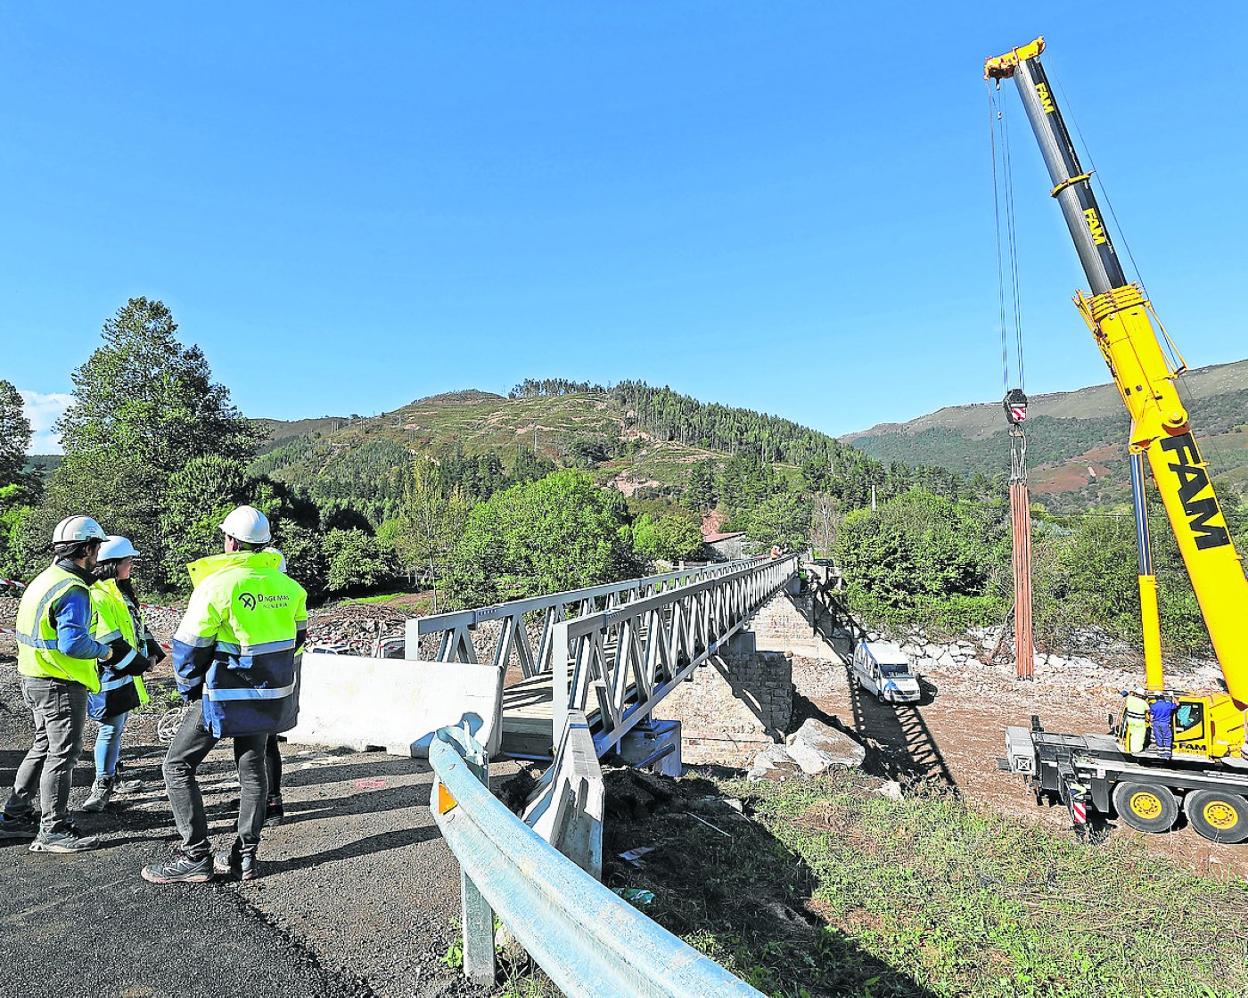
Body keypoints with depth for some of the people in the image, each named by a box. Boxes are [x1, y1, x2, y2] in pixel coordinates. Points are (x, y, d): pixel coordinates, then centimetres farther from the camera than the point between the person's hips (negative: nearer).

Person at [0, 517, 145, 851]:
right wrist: (107, 652, -15)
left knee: (43, 747, 22)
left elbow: (48, 632, 16)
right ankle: (53, 831, 10)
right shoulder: (73, 590, -22)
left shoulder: (46, 578, 11)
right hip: (61, 686, -10)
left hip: (35, 680, 10)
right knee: (62, 754, 1)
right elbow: (74, 642, -30)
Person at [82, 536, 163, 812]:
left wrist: (152, 652, 9)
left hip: (126, 674, 9)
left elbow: (137, 624, 20)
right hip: (111, 674, -9)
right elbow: (107, 638, -22)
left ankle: (109, 775, 28)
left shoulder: (121, 591, 14)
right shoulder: (96, 595, -18)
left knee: (117, 727, 16)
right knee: (112, 728, -2)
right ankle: (103, 783, 9)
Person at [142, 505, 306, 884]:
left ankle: (194, 857, 8)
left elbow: (189, 646, -10)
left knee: (178, 767, 9)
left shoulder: (219, 584, -15)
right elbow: (297, 640, 12)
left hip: (226, 695, -6)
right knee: (252, 769, 17)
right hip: (272, 696, 6)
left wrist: (189, 688, 6)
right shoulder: (289, 586, 3)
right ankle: (244, 855, 21)